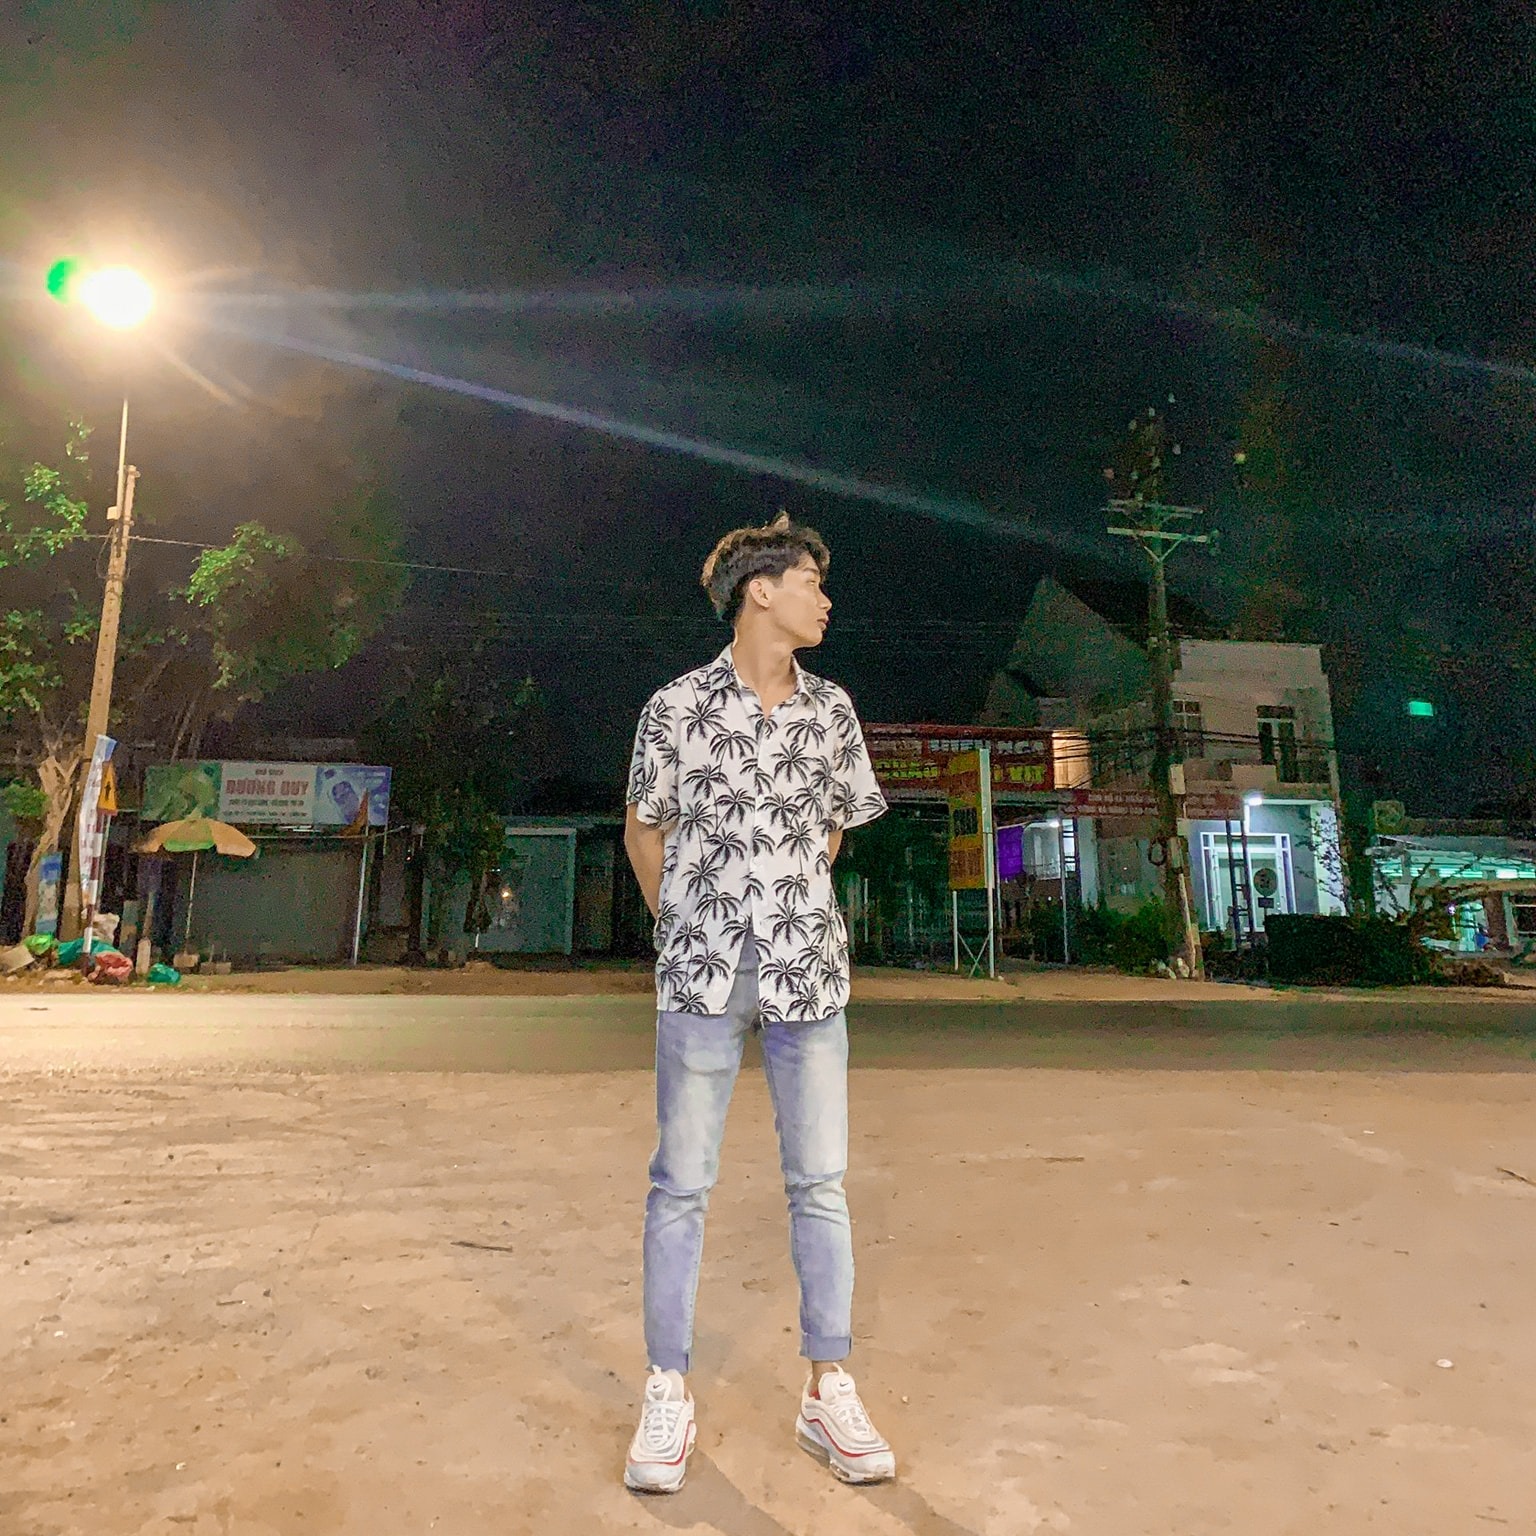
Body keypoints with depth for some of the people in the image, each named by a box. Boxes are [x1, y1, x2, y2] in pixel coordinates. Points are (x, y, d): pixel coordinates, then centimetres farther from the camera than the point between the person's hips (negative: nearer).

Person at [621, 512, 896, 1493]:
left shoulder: (832, 710, 6)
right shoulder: (678, 707, -2)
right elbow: (644, 829, 8)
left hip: (809, 971, 3)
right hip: (703, 974, -2)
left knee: (821, 1182, 8)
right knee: (681, 1184, 6)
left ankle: (830, 1394, 24)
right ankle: (669, 1396, 23)